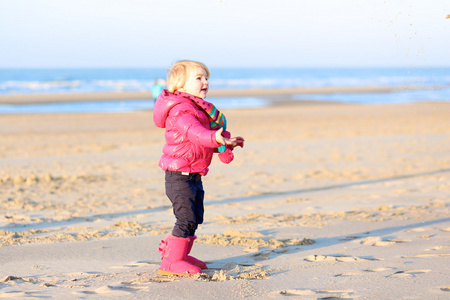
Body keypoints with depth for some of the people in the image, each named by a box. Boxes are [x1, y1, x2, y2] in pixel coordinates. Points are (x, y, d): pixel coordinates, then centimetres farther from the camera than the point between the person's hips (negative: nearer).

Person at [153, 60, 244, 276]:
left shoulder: (198, 108, 16)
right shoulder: (180, 109, -18)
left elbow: (203, 137, 26)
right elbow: (193, 131, -37)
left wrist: (226, 144, 11)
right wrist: (216, 138, -53)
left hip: (194, 175, 10)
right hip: (179, 175, -10)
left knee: (195, 218, 16)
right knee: (186, 219, -13)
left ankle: (180, 255, 29)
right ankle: (171, 262, -8)